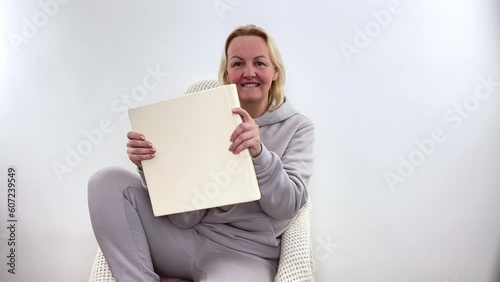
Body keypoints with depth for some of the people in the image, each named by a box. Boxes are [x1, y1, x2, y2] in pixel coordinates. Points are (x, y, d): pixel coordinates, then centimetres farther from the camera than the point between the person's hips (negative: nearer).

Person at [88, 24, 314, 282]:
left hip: (243, 252, -3)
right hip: (188, 236, 4)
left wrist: (259, 154, -27)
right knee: (108, 181, -12)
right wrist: (149, 165, -19)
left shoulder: (298, 128, 2)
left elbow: (288, 206, -10)